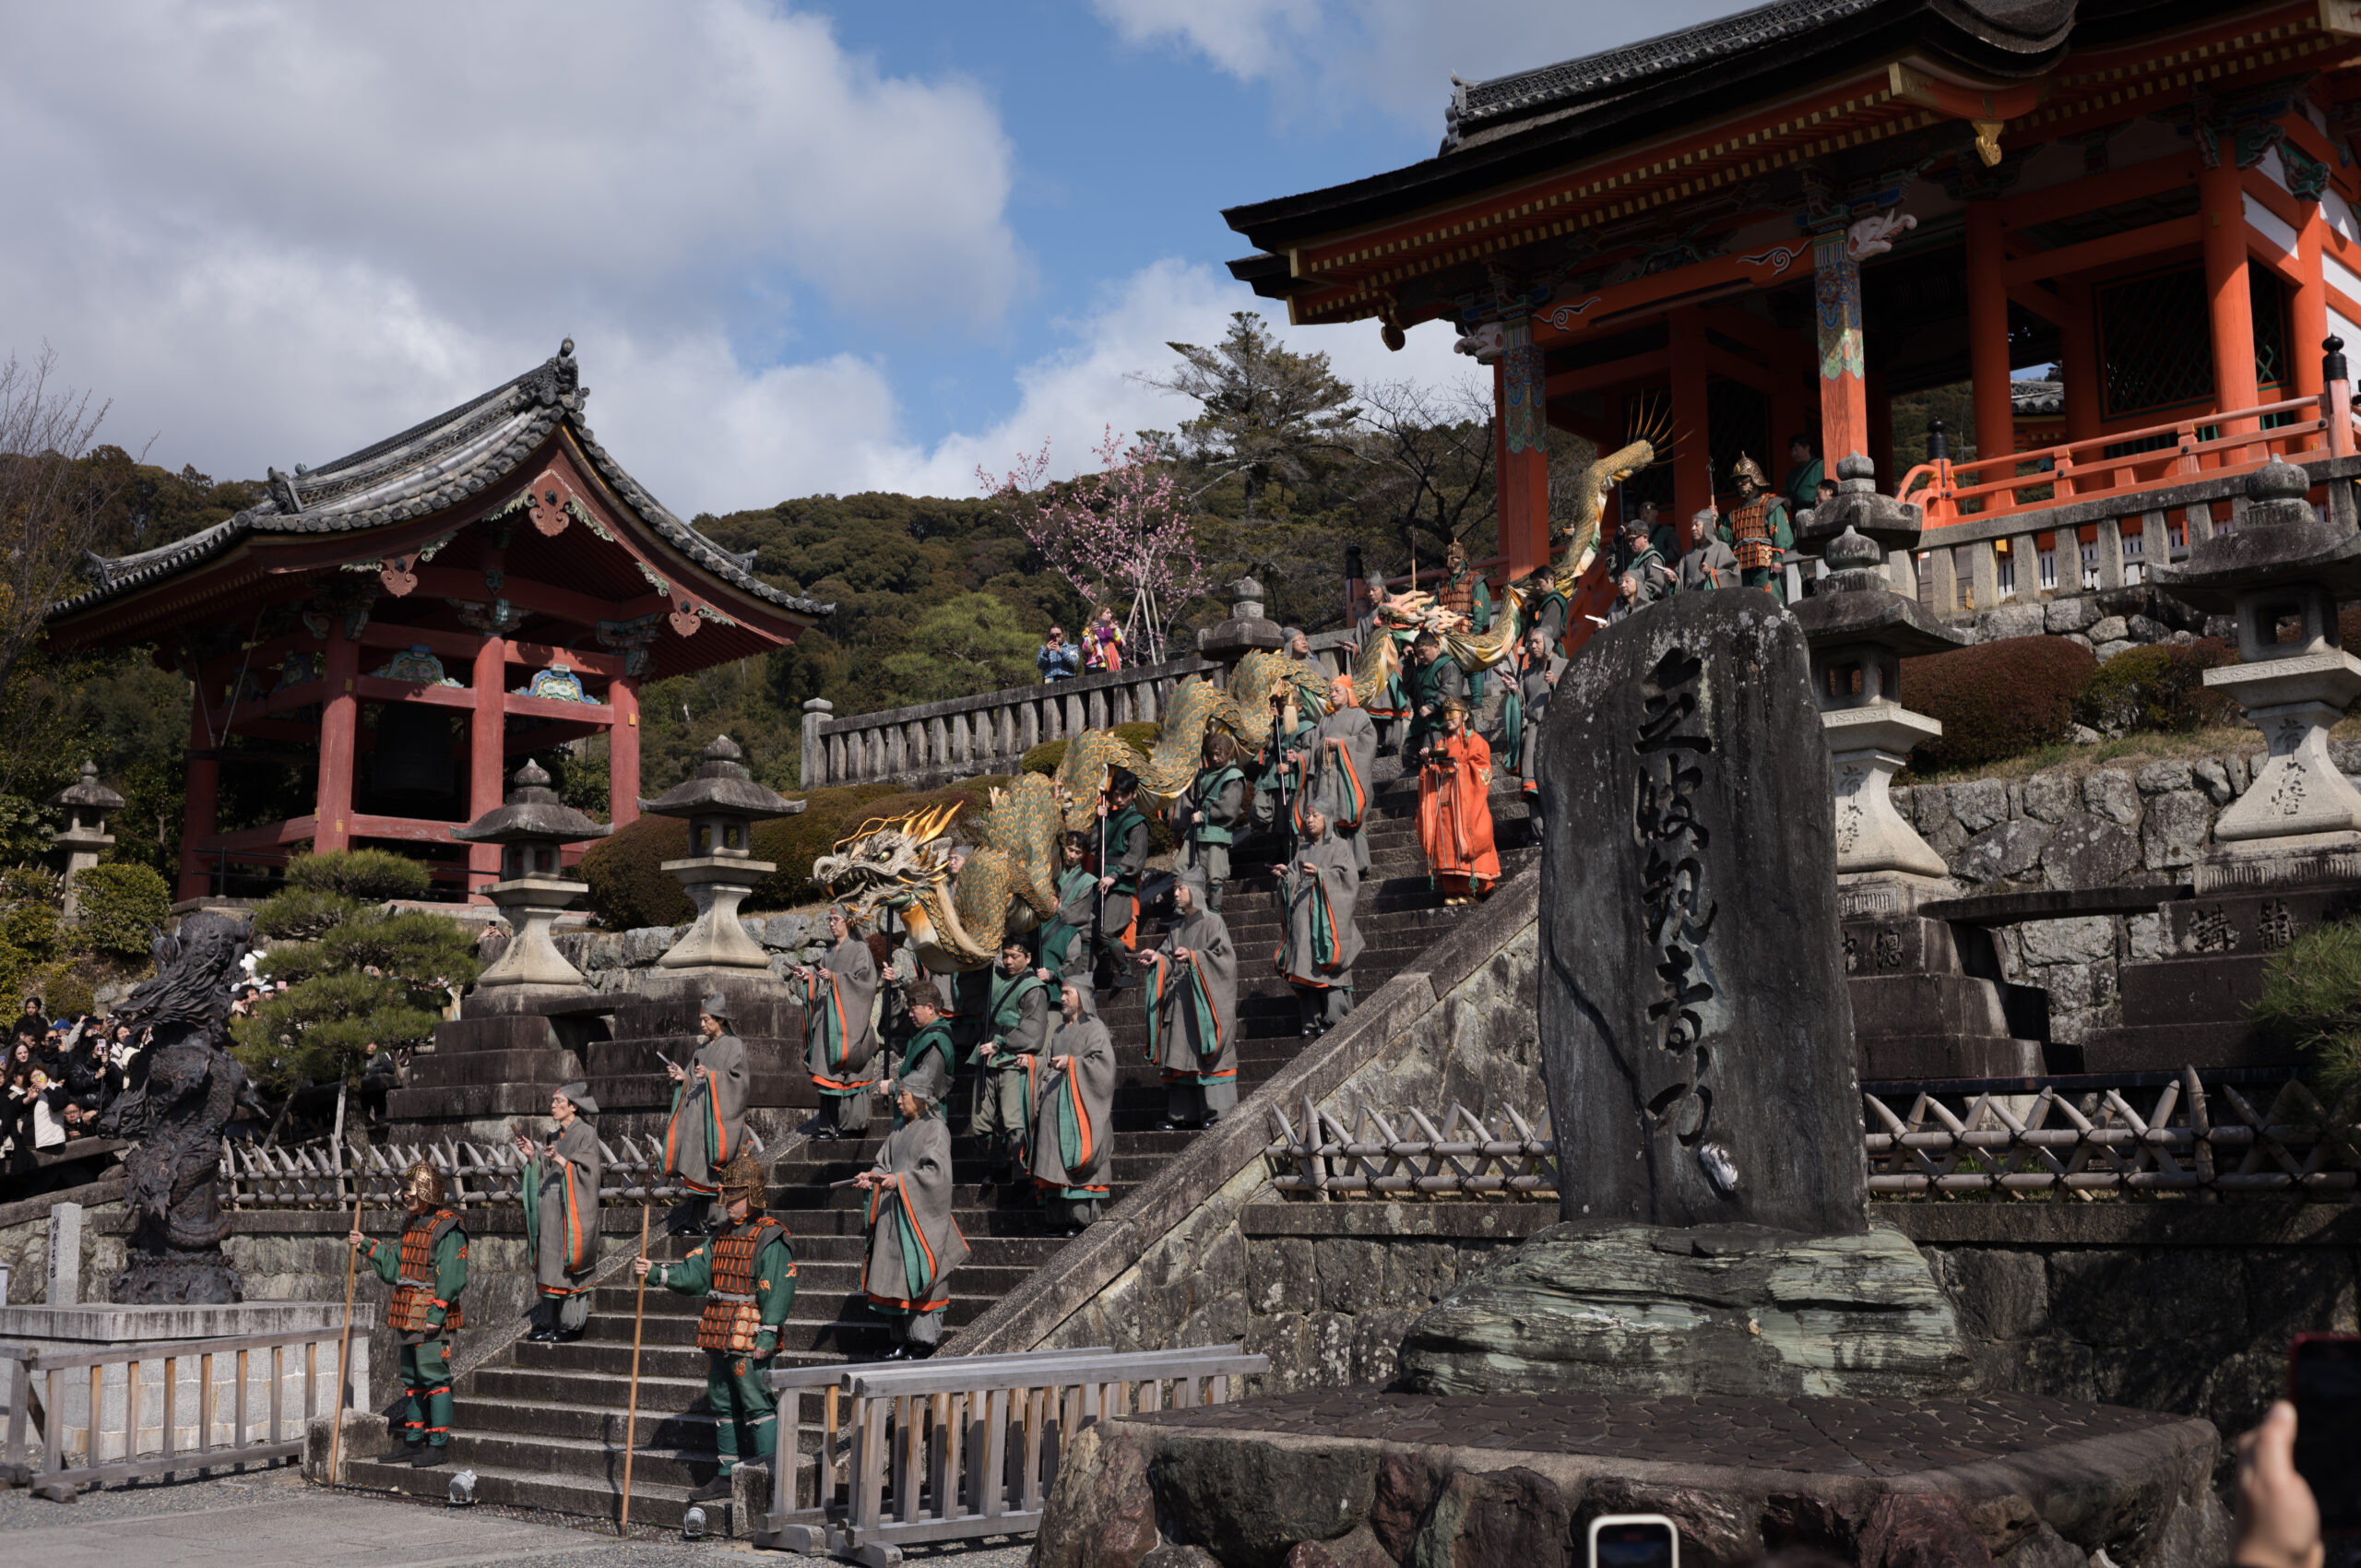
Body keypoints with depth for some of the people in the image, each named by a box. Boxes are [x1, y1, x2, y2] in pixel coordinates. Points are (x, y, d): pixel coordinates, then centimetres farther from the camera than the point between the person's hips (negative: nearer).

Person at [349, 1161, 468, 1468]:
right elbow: (394, 1268, 19)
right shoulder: (411, 1225, 16)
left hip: (432, 1316, -9)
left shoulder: (448, 1228, -12)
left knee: (434, 1377, -8)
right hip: (409, 1316, 9)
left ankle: (439, 1445, -4)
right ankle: (414, 1443, 20)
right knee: (410, 1378, 13)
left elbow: (452, 1276, -17)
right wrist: (367, 1247, 10)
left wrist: (437, 1313, -21)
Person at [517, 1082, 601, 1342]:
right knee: (549, 1267, 5)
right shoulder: (556, 1138, 18)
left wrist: (560, 1160, -25)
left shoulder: (586, 1134, -6)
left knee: (567, 1269, -8)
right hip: (551, 1209, 8)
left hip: (572, 1210, -8)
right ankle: (548, 1324, 7)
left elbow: (587, 1172, -14)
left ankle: (571, 1325, -4)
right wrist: (532, 1156, 2)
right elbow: (545, 1174, 16)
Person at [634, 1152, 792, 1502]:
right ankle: (728, 1476, 24)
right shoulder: (723, 1237, 16)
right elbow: (694, 1272, 13)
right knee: (723, 1407, 14)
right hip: (718, 1339, 9)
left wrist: (767, 1335, -20)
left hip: (750, 1342, -9)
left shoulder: (771, 1238, -10)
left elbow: (778, 1290, -15)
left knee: (759, 1407, -7)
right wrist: (654, 1271, 0)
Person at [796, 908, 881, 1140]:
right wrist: (809, 975, 1)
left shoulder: (859, 949, -2)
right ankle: (830, 1124, 1)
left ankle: (851, 1124, -5)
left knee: (847, 1070, -8)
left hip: (848, 1016, -7)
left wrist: (834, 978, -22)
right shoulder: (831, 951, 20)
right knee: (827, 1068, 1)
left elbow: (862, 979, -12)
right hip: (829, 1016, 7)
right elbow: (822, 978, 19)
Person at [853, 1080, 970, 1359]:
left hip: (920, 1214, -7)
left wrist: (900, 1180, -22)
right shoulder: (899, 1131, 17)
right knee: (894, 1276, 6)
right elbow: (885, 1163, 19)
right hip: (894, 1214, 7)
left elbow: (935, 1169, -16)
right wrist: (871, 1177, -2)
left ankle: (925, 1340, -1)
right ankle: (903, 1341, 13)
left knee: (917, 1275, -8)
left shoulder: (935, 1128, -6)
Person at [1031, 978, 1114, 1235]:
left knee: (1076, 1159, -13)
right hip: (1055, 1104, 7)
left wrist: (1071, 1062, -14)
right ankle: (1060, 1219, 0)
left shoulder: (1094, 1028, 1)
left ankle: (1080, 1218, -13)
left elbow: (1103, 1060, -12)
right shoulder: (1059, 1032, 23)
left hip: (1079, 1104, -7)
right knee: (1055, 1161, 0)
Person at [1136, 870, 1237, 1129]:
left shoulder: (1212, 922, -3)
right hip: (1180, 1001, 7)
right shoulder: (1177, 928, 19)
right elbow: (1170, 959, 16)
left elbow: (1224, 955, -13)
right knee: (1179, 1055, 3)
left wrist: (1192, 957, -22)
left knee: (1206, 1054, -10)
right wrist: (1158, 958, -5)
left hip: (1204, 999, -7)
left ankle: (1216, 1112, -8)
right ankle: (1183, 1114, 5)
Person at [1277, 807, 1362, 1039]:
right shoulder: (1302, 850, 22)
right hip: (1303, 914, 5)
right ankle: (1312, 1021, -2)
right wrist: (1286, 874, -2)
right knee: (1306, 966, -2)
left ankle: (1334, 1019, -11)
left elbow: (1347, 875, -8)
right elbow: (1295, 880, 19)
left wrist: (1319, 873, -20)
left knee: (1328, 965, -12)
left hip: (1327, 914, -5)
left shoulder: (1338, 847, 5)